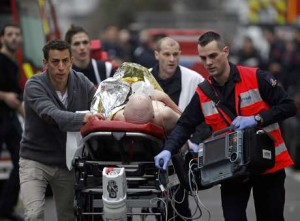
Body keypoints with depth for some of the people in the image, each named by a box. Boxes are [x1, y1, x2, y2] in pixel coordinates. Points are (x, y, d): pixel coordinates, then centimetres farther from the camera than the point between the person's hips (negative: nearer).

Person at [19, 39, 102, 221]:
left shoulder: (81, 82, -3)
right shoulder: (34, 86, -17)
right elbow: (50, 114, -35)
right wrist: (82, 119, -51)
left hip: (67, 163, 4)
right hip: (36, 160, -4)